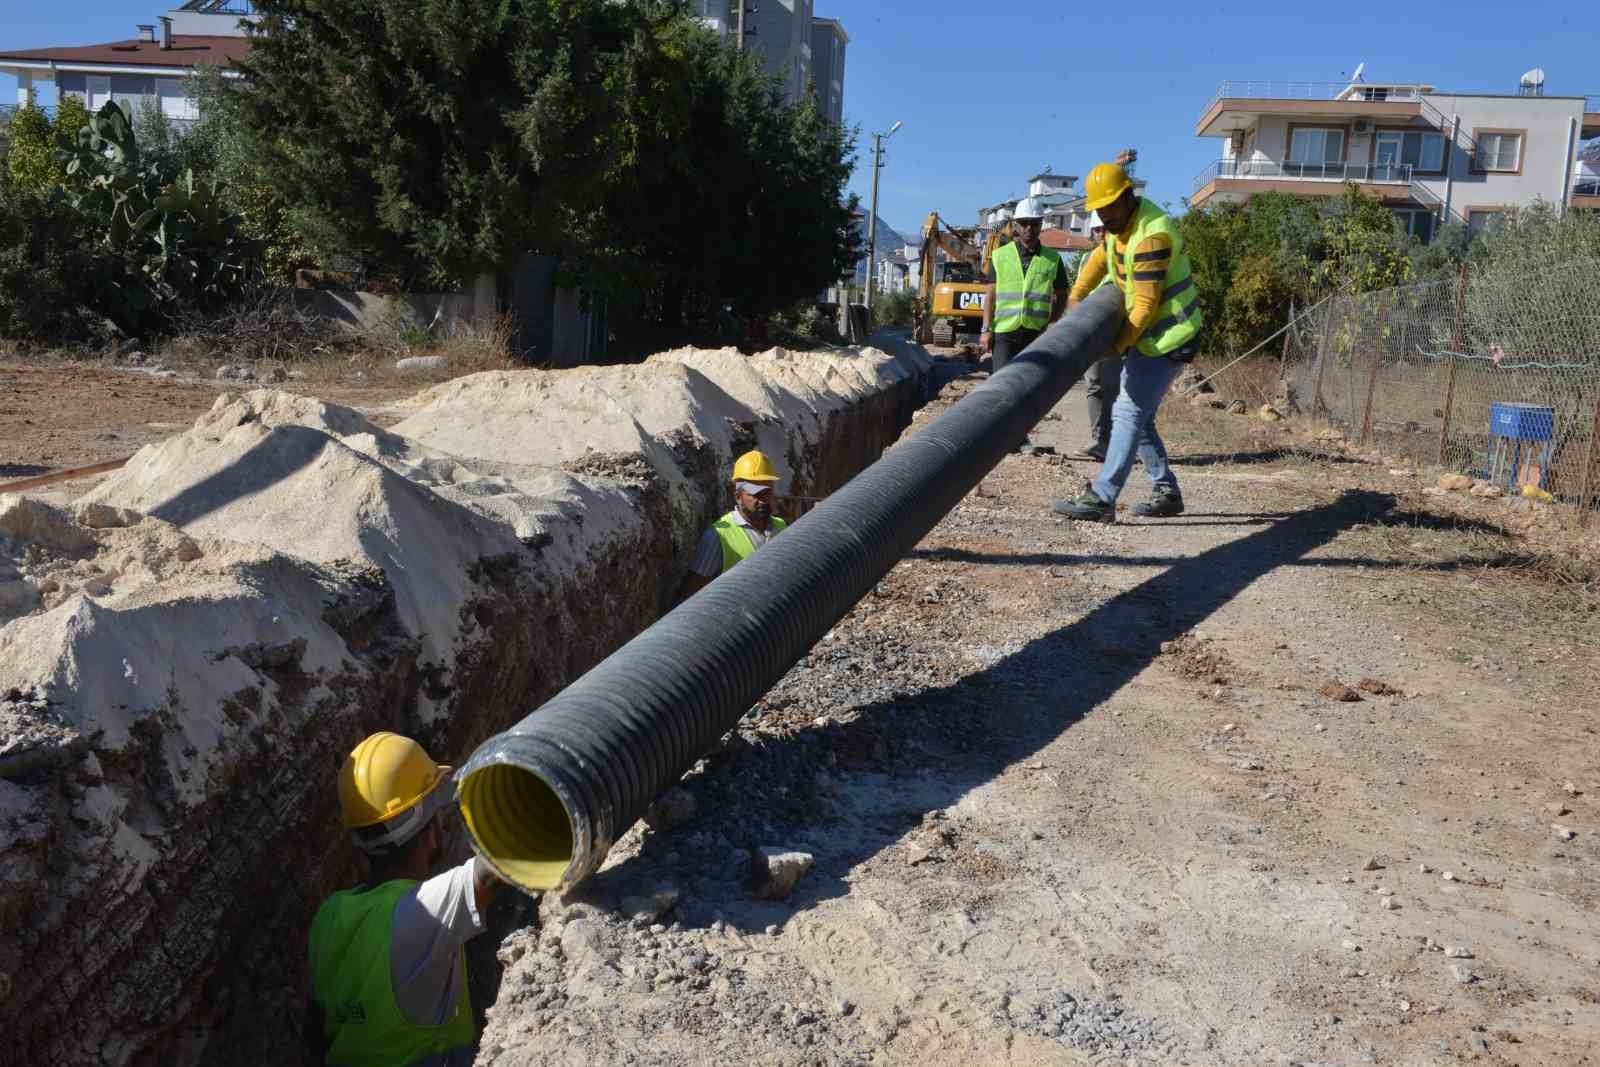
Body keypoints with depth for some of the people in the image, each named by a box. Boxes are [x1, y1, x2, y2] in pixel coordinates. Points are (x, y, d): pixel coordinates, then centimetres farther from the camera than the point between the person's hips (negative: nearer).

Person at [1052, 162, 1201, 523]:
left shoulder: (1151, 236, -23)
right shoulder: (1122, 222, 7)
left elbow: (1146, 304, -23)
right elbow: (1100, 258, 24)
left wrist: (1118, 345, -19)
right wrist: (1075, 297, 12)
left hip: (1167, 337, -10)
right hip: (1146, 335, 10)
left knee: (1129, 414, -16)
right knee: (1135, 415, 12)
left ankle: (1101, 499, -21)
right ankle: (1167, 492, 20)